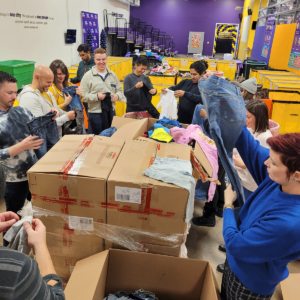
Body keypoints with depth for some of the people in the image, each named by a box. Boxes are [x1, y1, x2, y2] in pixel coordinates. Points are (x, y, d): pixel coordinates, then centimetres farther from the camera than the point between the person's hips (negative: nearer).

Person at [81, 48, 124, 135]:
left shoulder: (113, 75, 11)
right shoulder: (88, 76, -4)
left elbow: (120, 91, 15)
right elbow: (83, 96, -9)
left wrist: (117, 96, -7)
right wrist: (97, 96, -20)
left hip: (111, 112, 4)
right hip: (95, 114, -4)